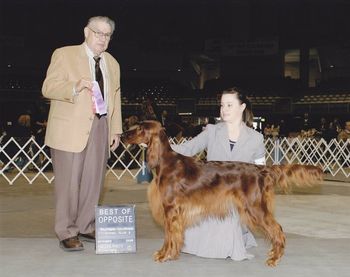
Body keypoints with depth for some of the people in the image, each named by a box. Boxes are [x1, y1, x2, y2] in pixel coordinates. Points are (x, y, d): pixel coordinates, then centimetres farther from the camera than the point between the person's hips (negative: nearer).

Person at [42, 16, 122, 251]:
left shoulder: (112, 63, 17)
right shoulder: (64, 55, 1)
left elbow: (115, 99, 18)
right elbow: (48, 88, -6)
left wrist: (116, 130, 11)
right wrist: (75, 87, -23)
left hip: (101, 128, 5)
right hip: (71, 129, -5)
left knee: (94, 181, 7)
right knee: (69, 181, -3)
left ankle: (86, 227, 21)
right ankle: (67, 233, 7)